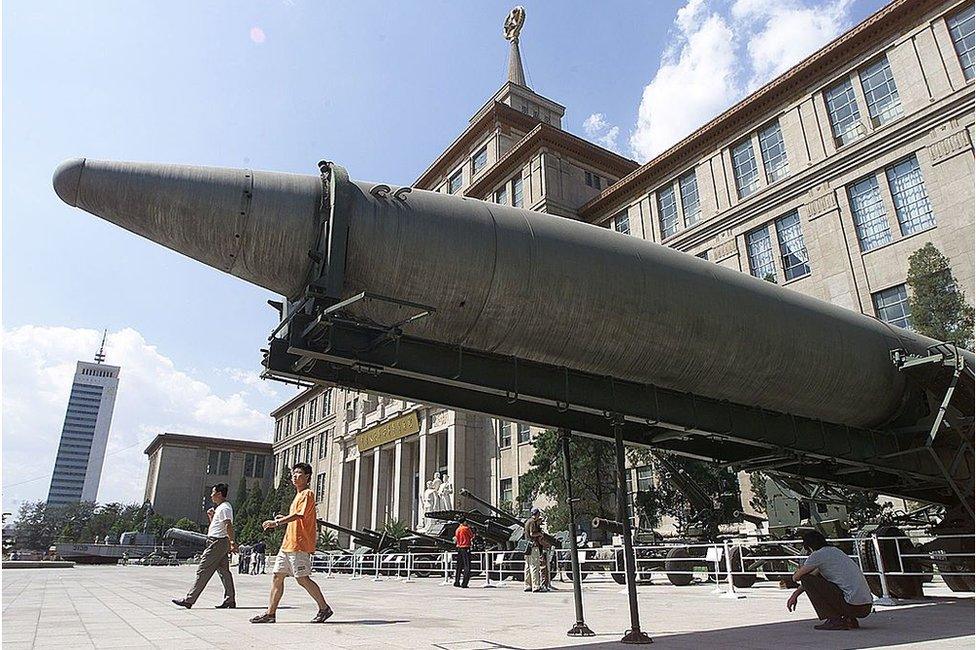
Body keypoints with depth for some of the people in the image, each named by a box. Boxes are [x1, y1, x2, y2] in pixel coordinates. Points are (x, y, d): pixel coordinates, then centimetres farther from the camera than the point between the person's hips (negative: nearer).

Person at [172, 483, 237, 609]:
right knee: (224, 571, 7)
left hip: (217, 543, -10)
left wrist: (232, 542, -31)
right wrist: (211, 517, 12)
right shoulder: (220, 508, 21)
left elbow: (229, 525, -24)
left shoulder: (224, 508, -13)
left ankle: (189, 600, 1)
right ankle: (230, 600, 6)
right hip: (220, 543, 10)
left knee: (203, 571, -5)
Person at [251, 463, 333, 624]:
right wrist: (282, 520, 10)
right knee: (277, 577, 7)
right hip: (288, 544, 10)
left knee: (302, 579, -7)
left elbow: (299, 515, -21)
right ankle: (270, 613, 13)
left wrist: (276, 522, -18)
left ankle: (324, 608, 4)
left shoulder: (307, 494, -9)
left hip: (300, 545, -10)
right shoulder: (298, 496, 21)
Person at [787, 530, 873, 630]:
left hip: (853, 606, -9)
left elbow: (796, 577, 1)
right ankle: (850, 620, 14)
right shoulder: (835, 551, 21)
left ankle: (834, 620, -4)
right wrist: (795, 595, 33)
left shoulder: (818, 555, -6)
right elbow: (814, 574, 30)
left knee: (806, 579, -2)